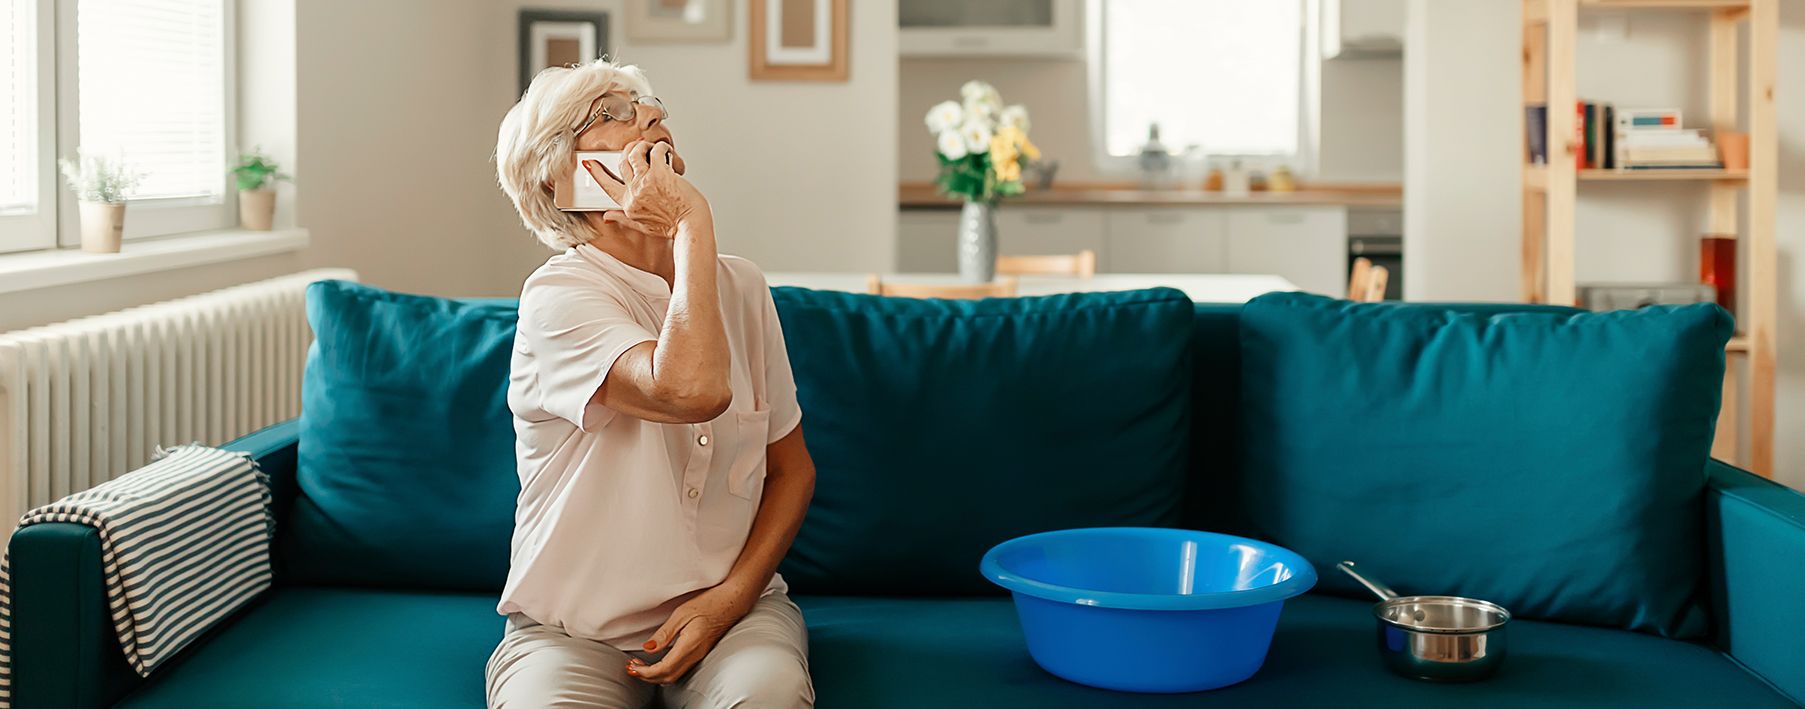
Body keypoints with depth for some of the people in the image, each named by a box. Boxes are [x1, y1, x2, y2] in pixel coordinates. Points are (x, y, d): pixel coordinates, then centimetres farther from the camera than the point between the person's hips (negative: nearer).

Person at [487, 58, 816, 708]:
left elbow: (792, 466, 12)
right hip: (574, 630, -3)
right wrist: (691, 222, -23)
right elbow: (691, 390, -34)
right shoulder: (560, 296, -13)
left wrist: (732, 595, -5)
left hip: (730, 606, 3)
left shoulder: (740, 286, 6)